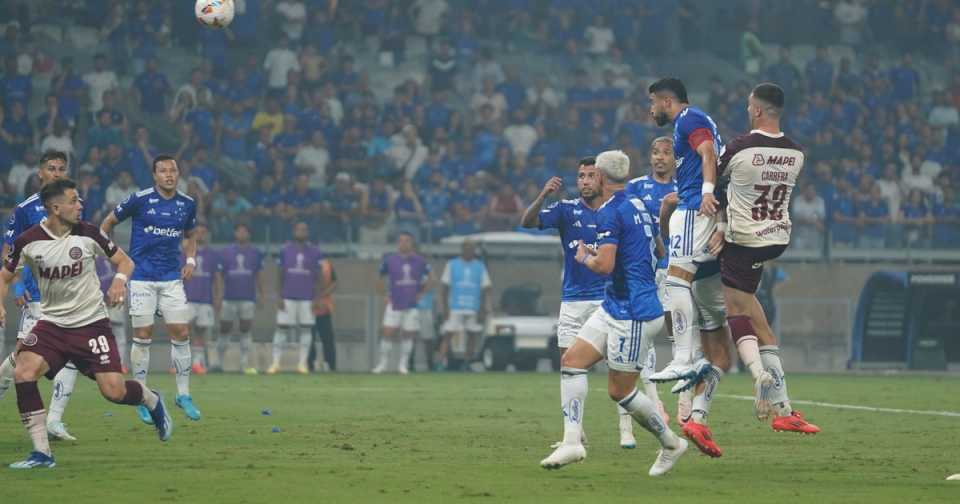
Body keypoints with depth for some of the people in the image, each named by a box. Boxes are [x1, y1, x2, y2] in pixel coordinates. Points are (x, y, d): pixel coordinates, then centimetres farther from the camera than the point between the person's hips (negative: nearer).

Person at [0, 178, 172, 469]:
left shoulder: (88, 234, -7)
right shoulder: (28, 241, -7)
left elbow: (124, 261, 5)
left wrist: (120, 279, -17)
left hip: (92, 323, -1)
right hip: (52, 323, 1)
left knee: (114, 391, -9)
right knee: (24, 373, -23)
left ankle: (151, 401, 29)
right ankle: (41, 453, -14)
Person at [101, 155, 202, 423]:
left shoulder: (187, 204, 6)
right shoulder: (139, 200, -6)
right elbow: (108, 223, 6)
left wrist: (190, 260, 7)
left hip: (172, 278, 3)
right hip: (142, 277, -3)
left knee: (181, 333, -2)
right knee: (143, 336, -2)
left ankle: (183, 394, 9)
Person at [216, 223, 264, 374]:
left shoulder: (255, 253, 7)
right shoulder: (225, 252, 3)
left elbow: (259, 276, 11)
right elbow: (219, 275, 3)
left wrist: (261, 295, 7)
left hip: (248, 298, 1)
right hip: (229, 298, 0)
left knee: (246, 330, -2)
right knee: (224, 330, 4)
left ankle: (245, 364, 0)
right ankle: (219, 363, 12)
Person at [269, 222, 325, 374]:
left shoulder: (314, 253, 3)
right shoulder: (285, 251, 4)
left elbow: (318, 278, 4)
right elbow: (280, 275, 6)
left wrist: (317, 299, -2)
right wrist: (279, 297, -1)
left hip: (307, 299, 0)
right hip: (288, 298, 0)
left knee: (306, 329, 1)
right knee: (282, 328, -1)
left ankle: (302, 363, 6)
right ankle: (276, 363, 3)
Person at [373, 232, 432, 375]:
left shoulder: (419, 261, -1)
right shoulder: (390, 260, -2)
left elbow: (428, 280, 11)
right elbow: (382, 279, 10)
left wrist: (420, 294, 2)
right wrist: (386, 295, 2)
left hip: (412, 304, 1)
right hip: (394, 304, -1)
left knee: (408, 335, 4)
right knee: (388, 333, -5)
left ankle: (403, 364, 14)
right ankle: (382, 363, 5)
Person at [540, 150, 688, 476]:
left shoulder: (609, 213, -15)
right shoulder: (639, 207, 12)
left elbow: (604, 265, -23)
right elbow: (660, 251, 26)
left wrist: (584, 256, -3)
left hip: (632, 314, -10)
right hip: (613, 308, 10)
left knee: (620, 391, 0)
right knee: (572, 360, 1)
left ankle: (671, 443, 16)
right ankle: (572, 442, -6)